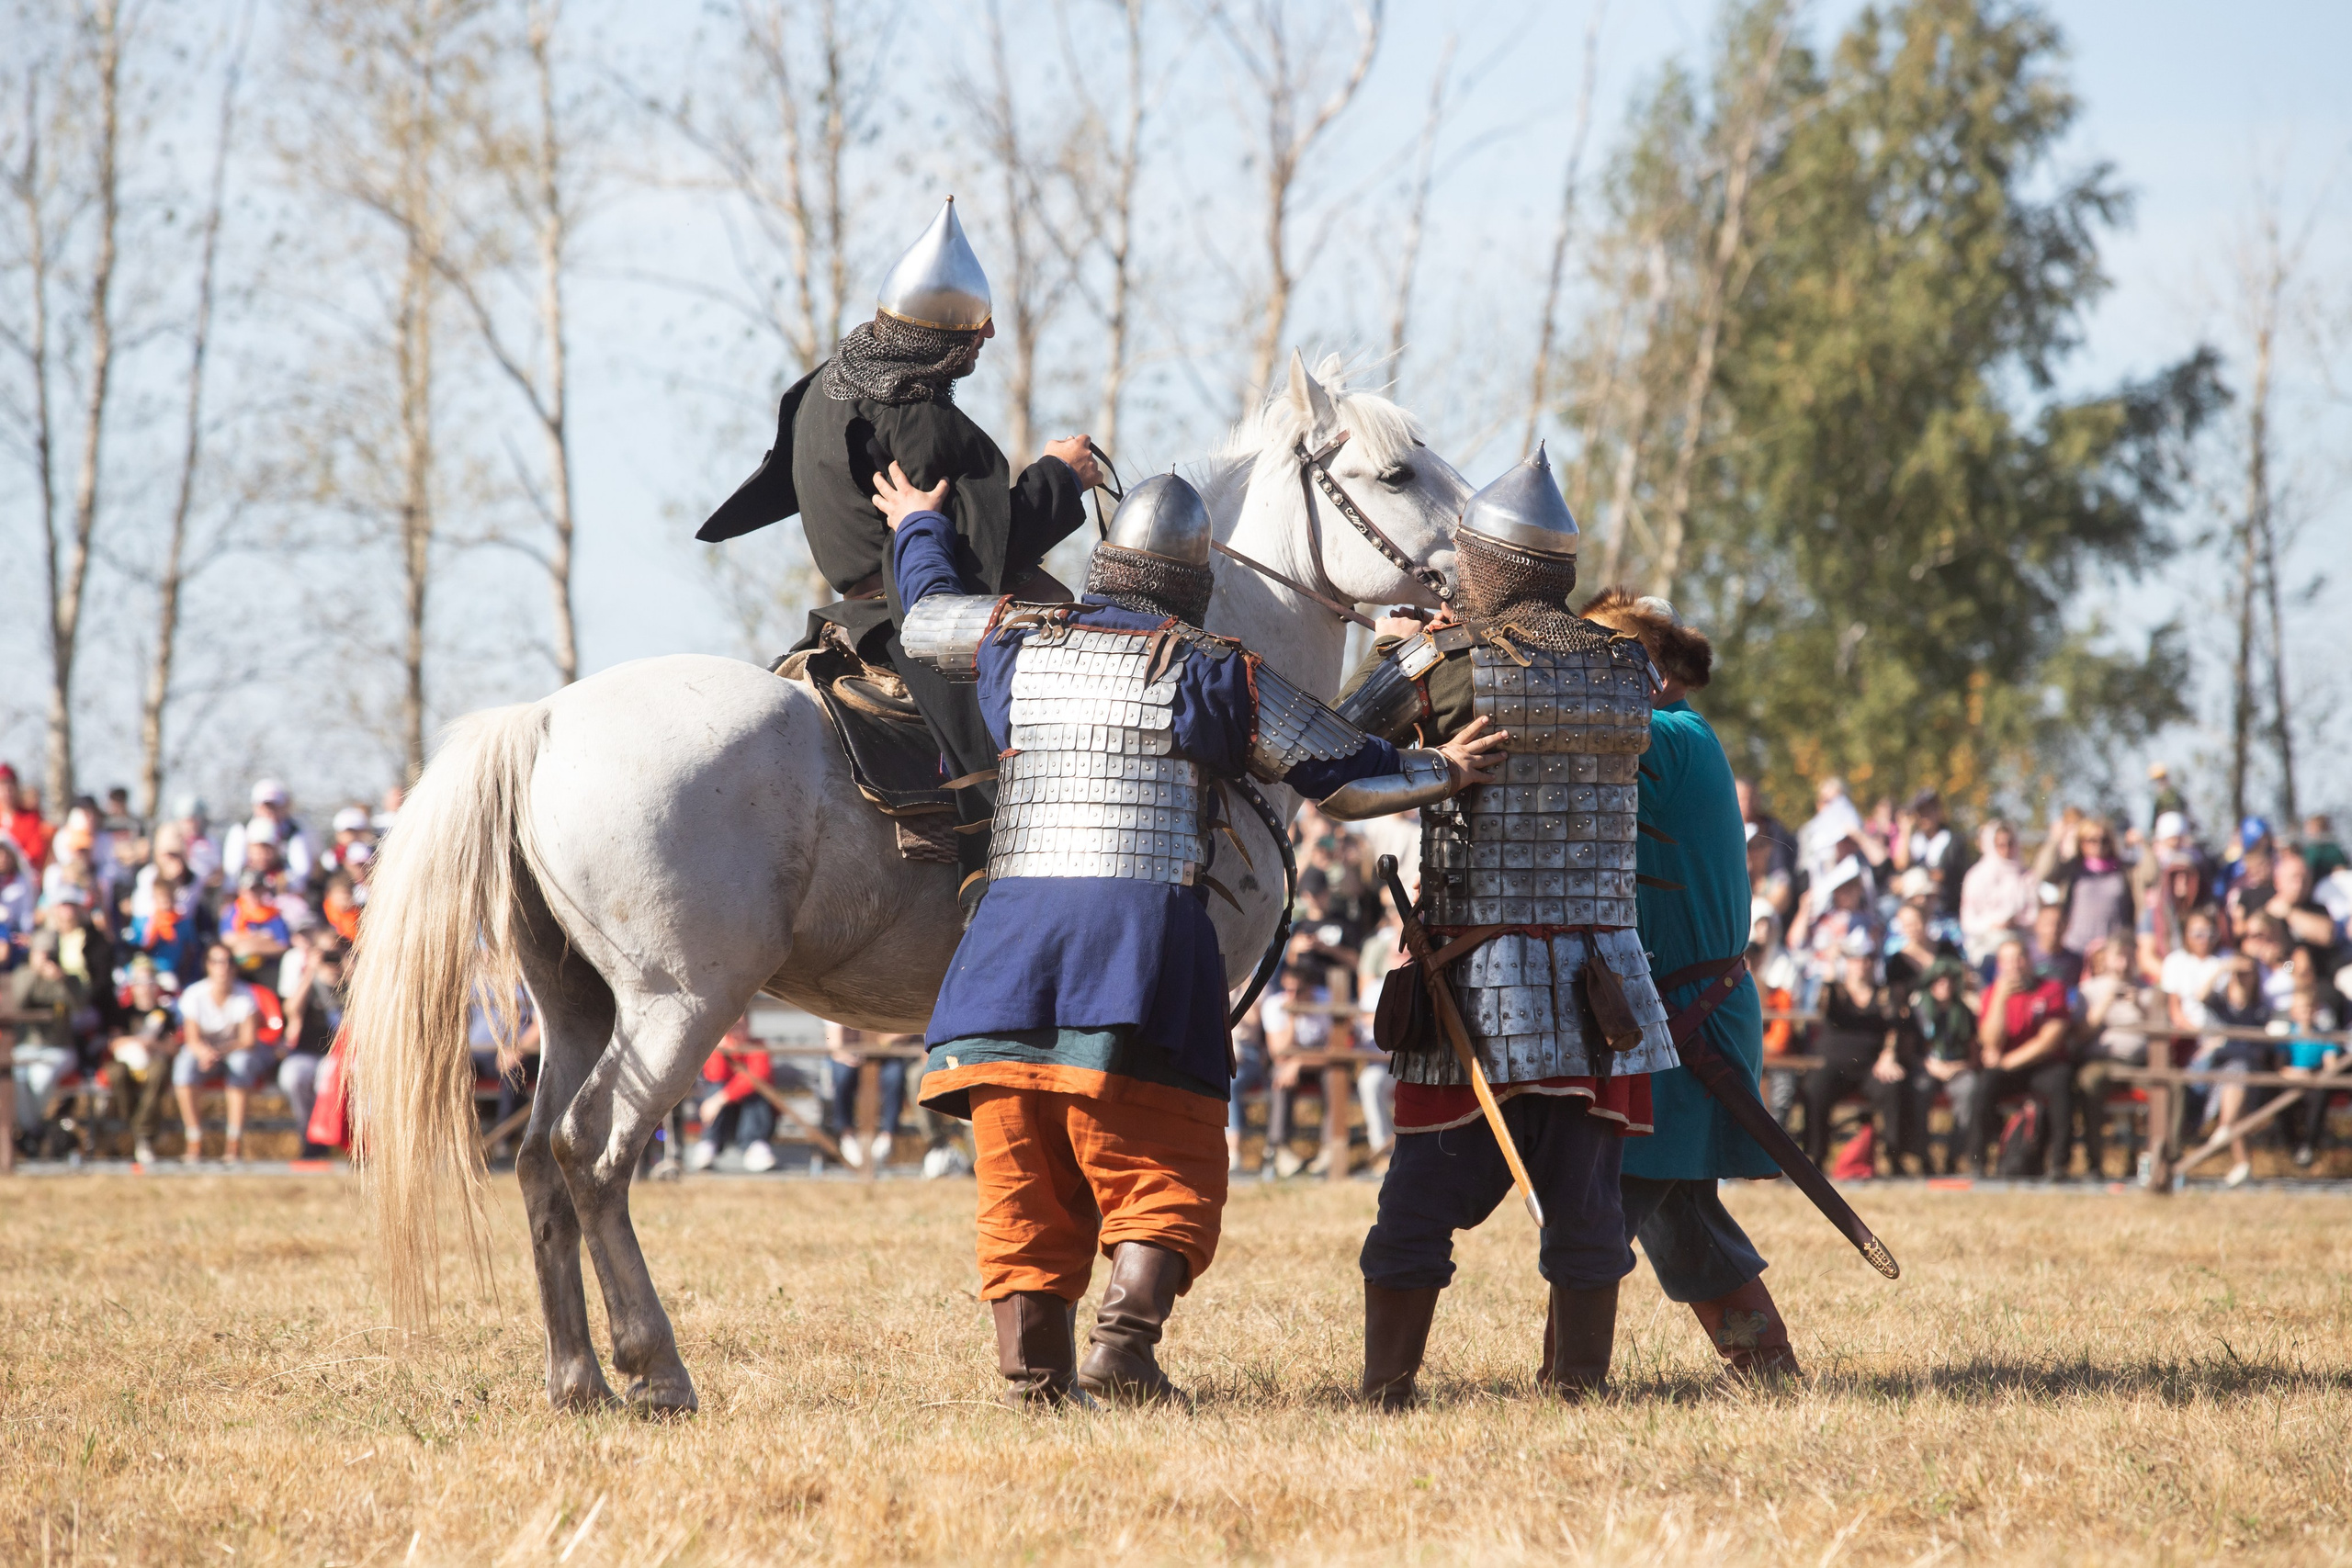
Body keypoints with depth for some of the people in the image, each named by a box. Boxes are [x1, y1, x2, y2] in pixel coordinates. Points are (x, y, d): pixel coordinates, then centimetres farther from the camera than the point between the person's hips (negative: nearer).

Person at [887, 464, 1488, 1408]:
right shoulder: (1217, 673, 6)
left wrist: (918, 527, 55)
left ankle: (1030, 1369, 3)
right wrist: (1440, 772, 29)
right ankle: (1124, 1341, -19)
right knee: (1164, 1169, 0)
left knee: (1023, 1179, 8)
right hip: (1148, 928, -3)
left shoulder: (1012, 638, 13)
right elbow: (1347, 782, 11)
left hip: (1014, 922, 3)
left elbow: (923, 611, 35)